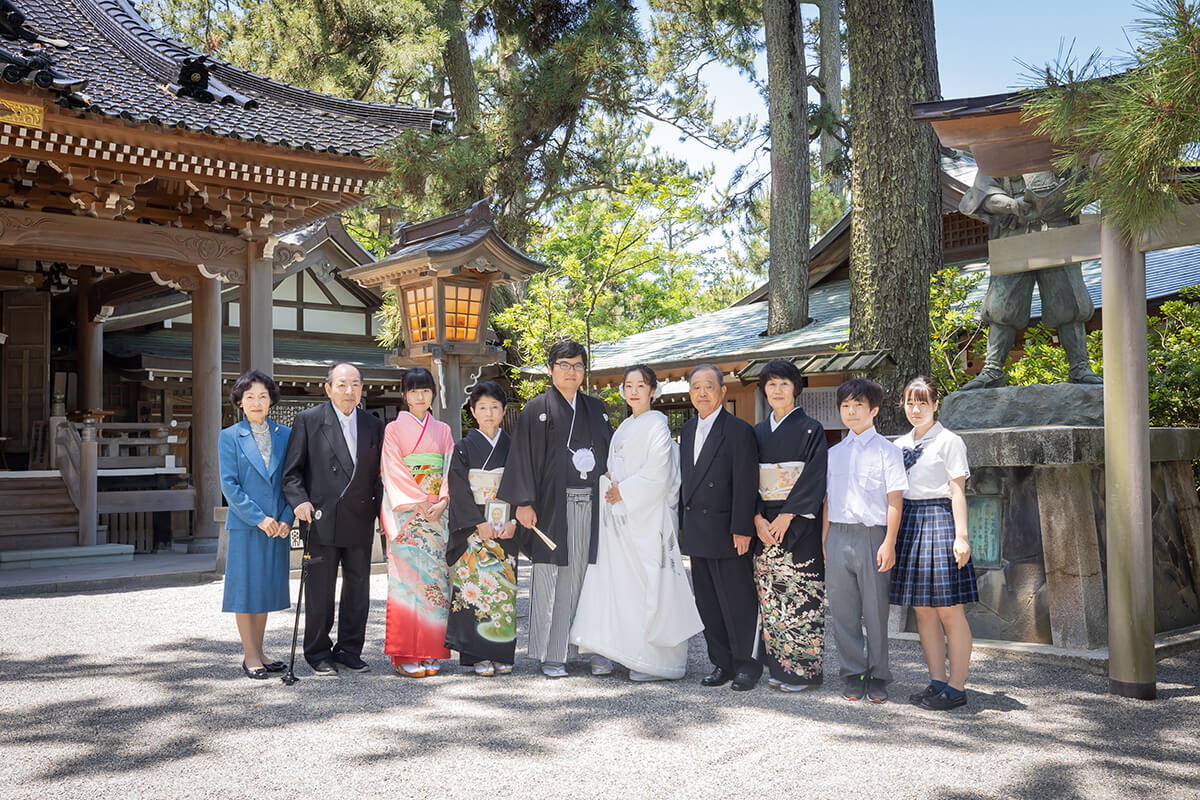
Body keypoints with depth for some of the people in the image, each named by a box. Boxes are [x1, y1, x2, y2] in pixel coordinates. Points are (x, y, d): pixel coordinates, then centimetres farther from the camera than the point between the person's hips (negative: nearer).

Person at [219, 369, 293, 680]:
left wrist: (286, 518, -6)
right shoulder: (230, 437, -1)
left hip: (278, 525, 3)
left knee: (267, 587, 9)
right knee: (245, 588, 1)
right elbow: (229, 485, -6)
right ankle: (250, 655, 11)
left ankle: (258, 652, 20)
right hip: (245, 526, -3)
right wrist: (259, 518, -13)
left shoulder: (284, 435, 8)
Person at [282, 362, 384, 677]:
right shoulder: (308, 420, -2)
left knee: (358, 589, 10)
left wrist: (382, 512, 6)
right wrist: (299, 500, -16)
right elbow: (292, 470, -2)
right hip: (322, 520, -4)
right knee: (320, 592, 4)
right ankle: (318, 654, 19)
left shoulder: (373, 425, 10)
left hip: (360, 522, 4)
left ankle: (350, 651, 24)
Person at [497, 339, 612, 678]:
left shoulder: (596, 408, 15)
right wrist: (524, 503, -12)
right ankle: (551, 655, 7)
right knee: (553, 577, -1)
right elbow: (524, 457, -3)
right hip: (554, 506, -4)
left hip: (592, 506, 4)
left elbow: (609, 454, 17)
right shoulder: (537, 409, 2)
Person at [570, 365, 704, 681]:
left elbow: (658, 473, -16)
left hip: (646, 516, -8)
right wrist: (610, 486, 4)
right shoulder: (624, 427, 18)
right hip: (619, 517, 8)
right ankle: (621, 650, 15)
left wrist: (624, 492, -13)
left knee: (649, 583, -5)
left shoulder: (656, 424, -7)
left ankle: (659, 662, 2)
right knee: (620, 582, 8)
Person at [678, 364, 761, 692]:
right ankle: (722, 664, 22)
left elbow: (745, 484, -13)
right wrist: (682, 523, 13)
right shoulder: (687, 430, 13)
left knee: (737, 603, 0)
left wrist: (741, 529, -17)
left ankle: (747, 665, 13)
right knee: (708, 604, 12)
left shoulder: (739, 431, -9)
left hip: (727, 534, -7)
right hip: (696, 535, 7)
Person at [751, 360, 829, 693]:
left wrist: (786, 517, -15)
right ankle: (778, 665, 14)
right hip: (764, 524, 5)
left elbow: (814, 477, -10)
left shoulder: (810, 429, -1)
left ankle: (804, 669, 3)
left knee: (799, 592, -5)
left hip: (798, 523, -5)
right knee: (770, 594, 5)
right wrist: (758, 519, -6)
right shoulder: (758, 432, 12)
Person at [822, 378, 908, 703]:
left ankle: (878, 676, 15)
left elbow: (894, 500, -3)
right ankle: (853, 674, 19)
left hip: (872, 535, -4)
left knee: (875, 610, 2)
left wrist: (889, 543, -10)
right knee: (842, 611, 7)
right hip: (838, 537, 4)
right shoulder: (833, 453, 13)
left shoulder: (887, 451, 0)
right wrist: (822, 541, 10)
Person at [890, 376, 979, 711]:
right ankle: (937, 682, 15)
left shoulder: (949, 441, -1)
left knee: (949, 609, -5)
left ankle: (957, 687, 2)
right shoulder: (899, 444, 15)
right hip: (907, 521, 6)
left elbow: (957, 492, -5)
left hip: (939, 519, -6)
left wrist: (961, 535, -13)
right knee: (922, 609, 7)